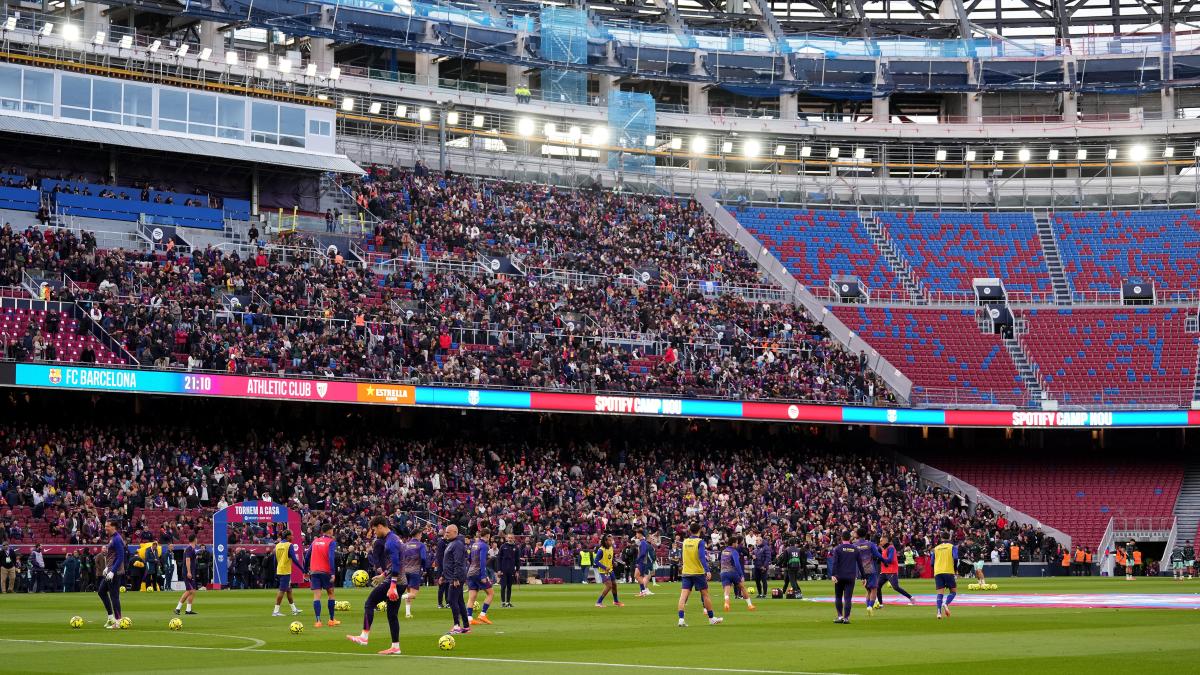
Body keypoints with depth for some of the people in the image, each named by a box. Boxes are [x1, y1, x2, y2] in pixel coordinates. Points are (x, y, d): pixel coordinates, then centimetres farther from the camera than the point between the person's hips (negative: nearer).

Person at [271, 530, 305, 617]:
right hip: (286, 571, -8)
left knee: (289, 590, 16)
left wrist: (275, 573, 20)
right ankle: (276, 611, -7)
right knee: (282, 590, -5)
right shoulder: (289, 545, -11)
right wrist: (302, 569, -10)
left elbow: (275, 560, 14)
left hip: (279, 571, 8)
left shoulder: (277, 545, 10)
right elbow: (294, 559, -16)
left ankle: (294, 609, 23)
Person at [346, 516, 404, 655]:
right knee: (392, 614, 10)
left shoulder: (390, 541, -15)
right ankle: (395, 647, 9)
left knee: (369, 603, -5)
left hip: (392, 581, -10)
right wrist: (384, 574, 28)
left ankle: (364, 637, -8)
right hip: (400, 582, 10)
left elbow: (395, 564, -22)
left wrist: (392, 586, -25)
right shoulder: (394, 538, 17)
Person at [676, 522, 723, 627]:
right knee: (705, 594, 9)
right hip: (698, 572, -4)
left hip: (686, 572, 4)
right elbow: (702, 557, -20)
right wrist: (707, 570, -25)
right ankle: (711, 619, 18)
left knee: (684, 595, -5)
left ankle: (681, 619, -18)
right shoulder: (700, 541, -8)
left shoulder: (685, 542, 7)